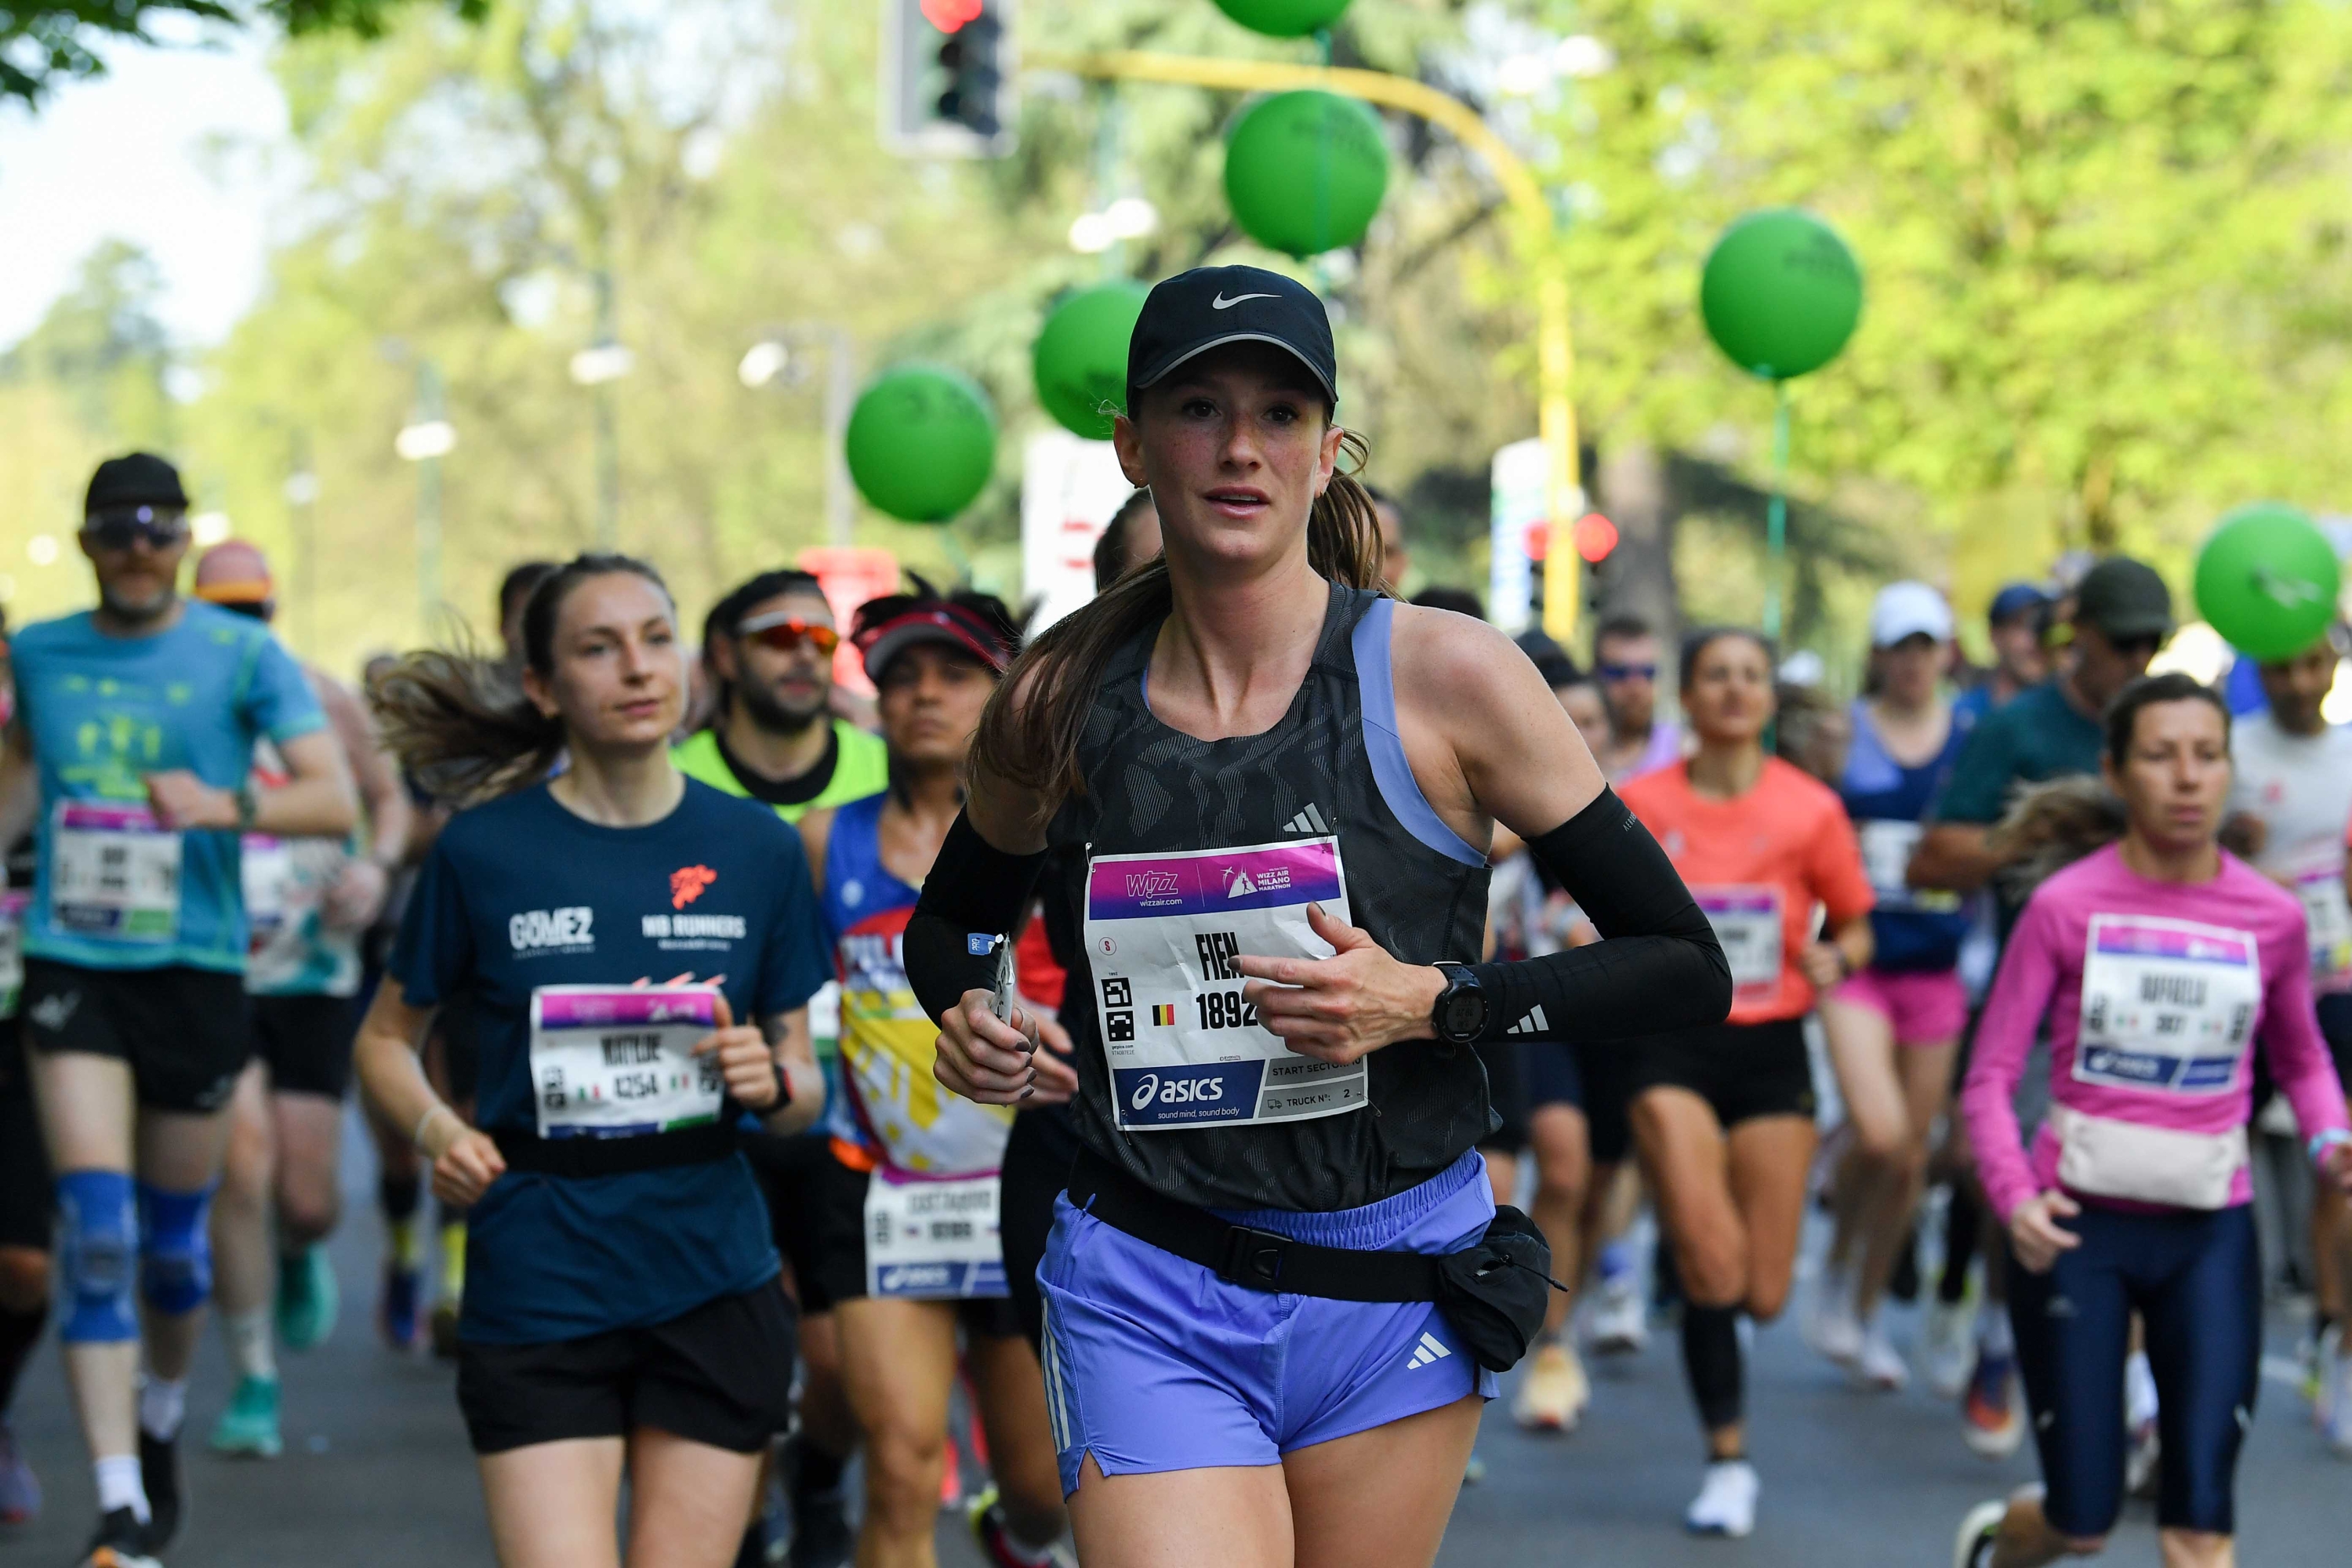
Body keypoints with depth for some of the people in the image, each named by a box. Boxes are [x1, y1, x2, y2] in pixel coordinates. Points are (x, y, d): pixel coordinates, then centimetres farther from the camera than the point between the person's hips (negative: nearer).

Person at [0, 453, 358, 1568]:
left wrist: (226, 804, -26)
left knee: (173, 1234, 10)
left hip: (195, 971, 0)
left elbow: (335, 797, -11)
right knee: (94, 1226, -14)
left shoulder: (244, 655, -2)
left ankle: (162, 1421, 40)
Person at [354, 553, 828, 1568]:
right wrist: (437, 1132, -8)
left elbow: (805, 1088, 12)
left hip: (713, 1283, 2)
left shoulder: (756, 848, 6)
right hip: (539, 1286, -2)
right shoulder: (483, 850, -1)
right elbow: (387, 1038, 11)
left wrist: (770, 1083, -10)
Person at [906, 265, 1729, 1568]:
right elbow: (947, 920, 22)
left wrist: (1430, 1004, -14)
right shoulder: (1058, 702, 1)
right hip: (1144, 1300, 0)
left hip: (1396, 1303, 0)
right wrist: (964, 1017, 0)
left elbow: (1686, 970, -2)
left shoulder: (1444, 678, -6)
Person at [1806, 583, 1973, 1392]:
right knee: (1877, 1133, -20)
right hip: (1854, 957, -3)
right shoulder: (1840, 735, 1)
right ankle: (1837, 1271, 6)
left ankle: (1866, 1313, 23)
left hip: (1939, 968, 3)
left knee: (1912, 1153, 6)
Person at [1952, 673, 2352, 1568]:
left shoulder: (2272, 917, -1)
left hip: (2211, 1232, 2)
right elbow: (1991, 1076, -7)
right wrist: (2015, 1196, -24)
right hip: (2079, 1224, -1)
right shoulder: (2065, 906, -8)